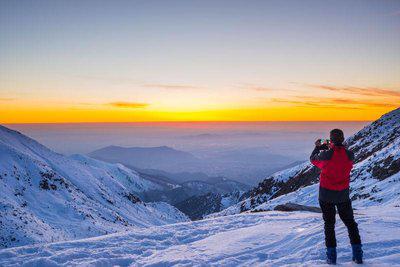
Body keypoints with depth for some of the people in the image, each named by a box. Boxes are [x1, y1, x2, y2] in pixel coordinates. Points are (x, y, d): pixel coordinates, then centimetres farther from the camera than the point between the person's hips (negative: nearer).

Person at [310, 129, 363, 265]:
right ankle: (357, 254, 17)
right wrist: (328, 148, 15)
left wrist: (318, 147, 18)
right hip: (343, 195, 2)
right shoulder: (350, 155, -11)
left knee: (329, 224, 9)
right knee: (350, 223, 17)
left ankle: (331, 256, 10)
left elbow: (313, 160, 1)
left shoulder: (326, 154, -19)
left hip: (326, 194, -2)